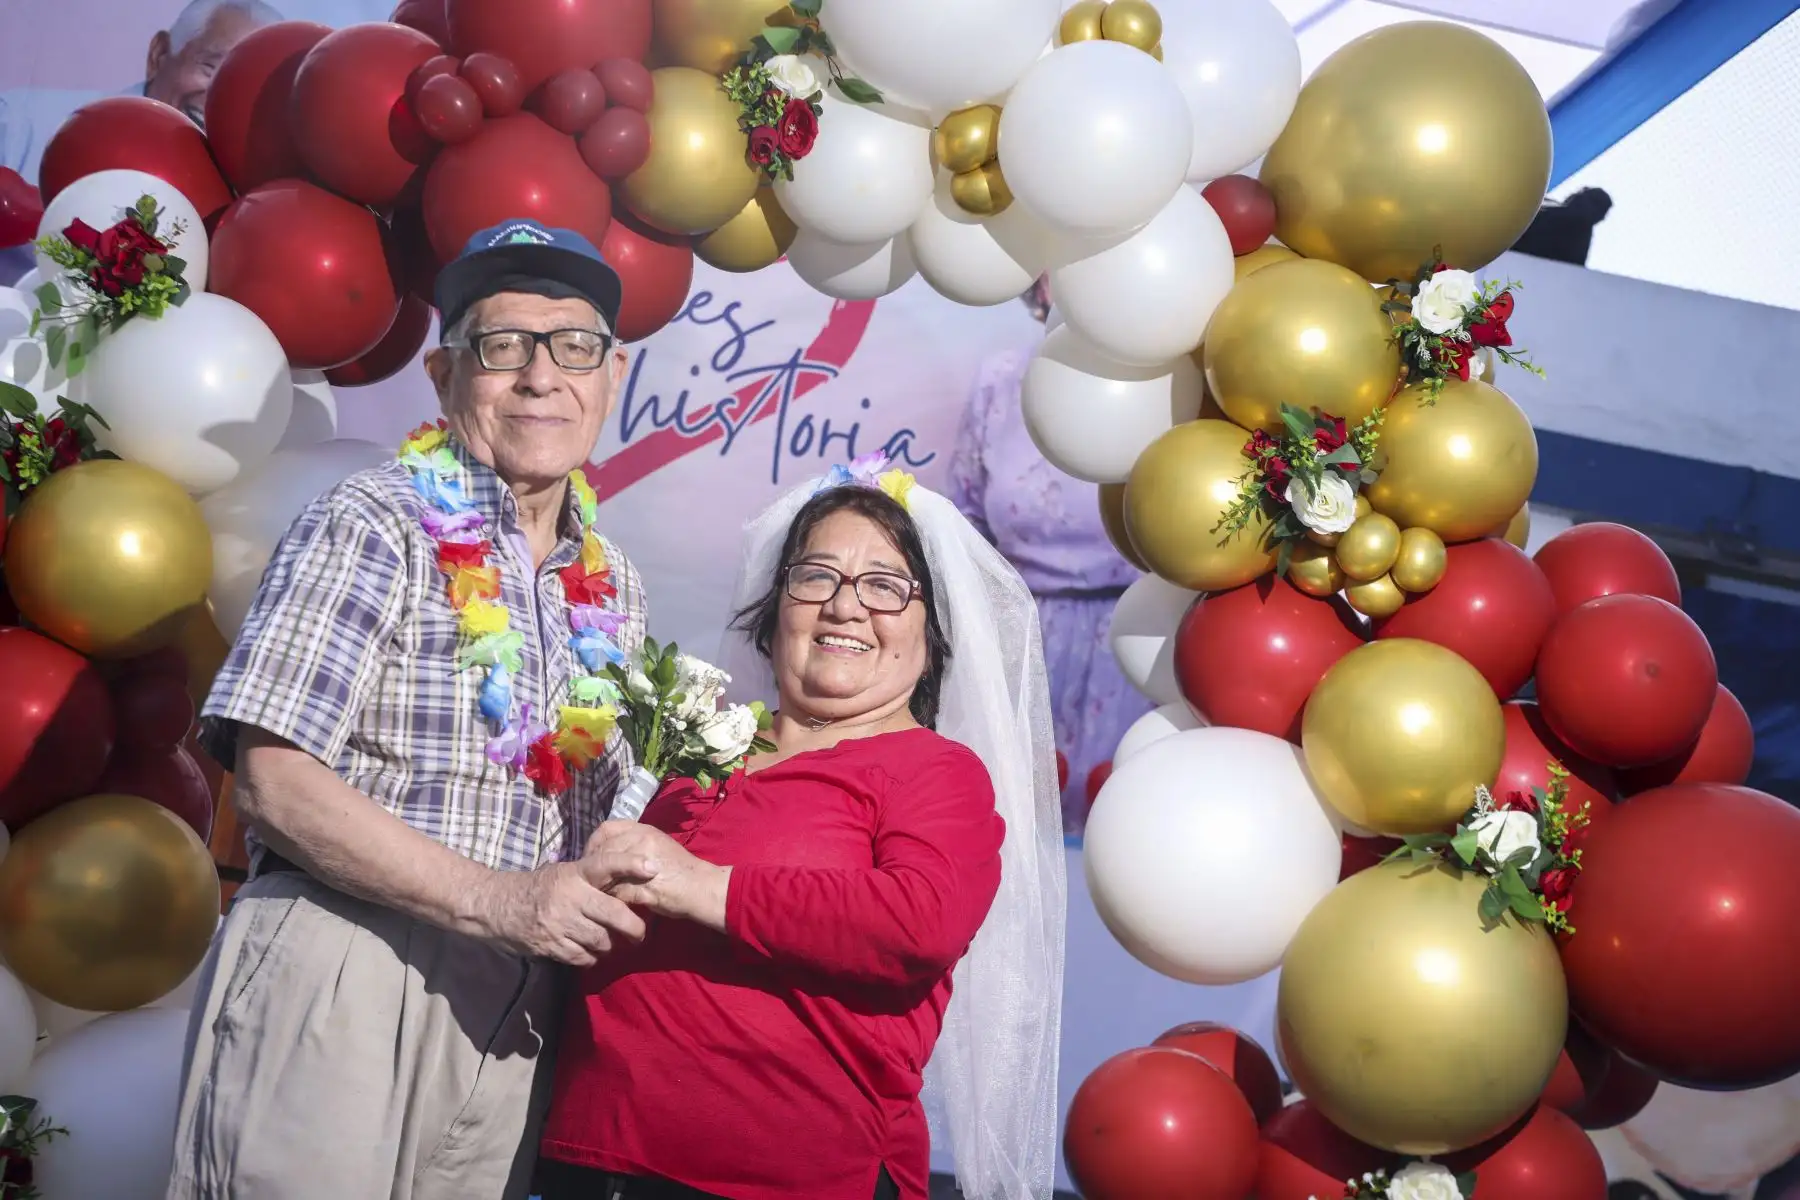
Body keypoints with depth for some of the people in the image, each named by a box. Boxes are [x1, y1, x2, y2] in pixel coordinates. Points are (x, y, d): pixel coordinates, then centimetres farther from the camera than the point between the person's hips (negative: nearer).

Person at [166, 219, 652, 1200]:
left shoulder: (613, 584, 13)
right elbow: (274, 781, -15)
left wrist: (618, 892, 2)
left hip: (514, 1009, 6)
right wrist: (490, 899, -21)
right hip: (336, 987, -6)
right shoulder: (371, 528, -7)